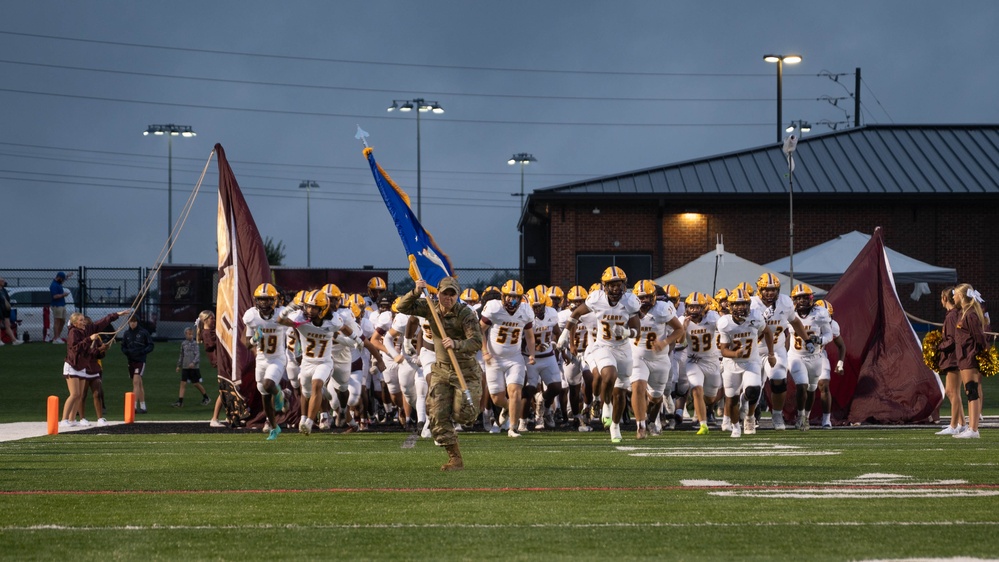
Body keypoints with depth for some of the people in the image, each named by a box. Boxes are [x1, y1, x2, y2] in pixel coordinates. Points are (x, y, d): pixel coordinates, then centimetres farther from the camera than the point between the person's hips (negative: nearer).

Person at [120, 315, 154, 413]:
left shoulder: (144, 332, -3)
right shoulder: (126, 333, 9)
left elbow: (150, 346, 0)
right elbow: (123, 347, 14)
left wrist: (141, 352, -16)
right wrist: (128, 352, -8)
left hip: (140, 360, -5)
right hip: (130, 360, 5)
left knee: (136, 381, -17)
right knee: (139, 383, 11)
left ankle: (134, 406, -22)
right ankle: (142, 406, 17)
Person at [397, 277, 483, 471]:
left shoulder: (465, 314, -18)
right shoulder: (431, 308, -2)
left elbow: (477, 342, -27)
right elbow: (403, 307, -3)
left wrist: (456, 345, -46)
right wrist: (415, 292, -22)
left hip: (466, 370, -5)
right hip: (441, 370, 5)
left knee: (463, 414, -9)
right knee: (438, 415, -4)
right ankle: (455, 458, 5)